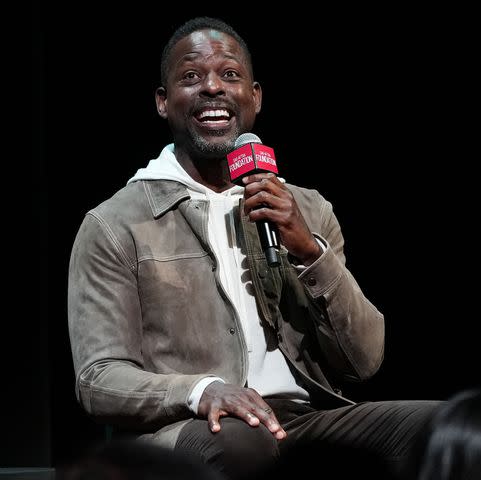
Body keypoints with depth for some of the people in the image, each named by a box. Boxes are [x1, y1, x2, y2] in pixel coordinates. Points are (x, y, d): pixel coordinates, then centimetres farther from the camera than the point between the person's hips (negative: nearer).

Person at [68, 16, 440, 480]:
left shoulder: (307, 211, 17)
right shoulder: (114, 225, 5)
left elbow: (364, 359, 10)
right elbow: (99, 381, -3)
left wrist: (310, 250, -6)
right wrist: (202, 390, -23)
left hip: (307, 419, 4)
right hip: (186, 430, -4)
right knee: (239, 437, -40)